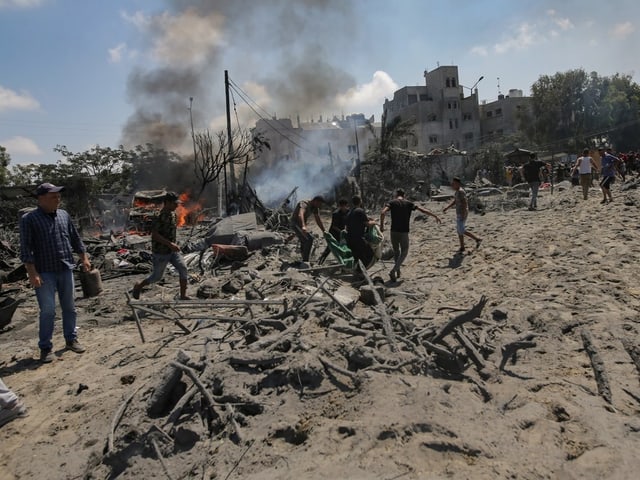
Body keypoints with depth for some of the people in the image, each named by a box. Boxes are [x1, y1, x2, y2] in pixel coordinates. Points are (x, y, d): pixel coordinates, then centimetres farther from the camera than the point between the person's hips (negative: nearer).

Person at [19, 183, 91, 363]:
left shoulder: (64, 215, 7)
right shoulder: (29, 219, -7)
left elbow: (75, 239, 15)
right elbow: (25, 249, -11)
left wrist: (84, 258, 11)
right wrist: (32, 273, -16)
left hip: (66, 270, 5)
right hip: (45, 273, -4)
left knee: (69, 308, 11)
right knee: (47, 311, -1)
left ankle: (71, 340, 24)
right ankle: (45, 348, 12)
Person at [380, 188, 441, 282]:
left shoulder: (392, 203, 2)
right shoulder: (409, 203, 4)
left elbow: (383, 213, -15)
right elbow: (423, 210, 5)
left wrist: (381, 225, -4)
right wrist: (435, 216, 13)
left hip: (394, 231, 1)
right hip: (404, 232, -1)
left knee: (396, 251, 21)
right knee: (404, 252, 12)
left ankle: (397, 271, 27)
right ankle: (393, 271, -4)